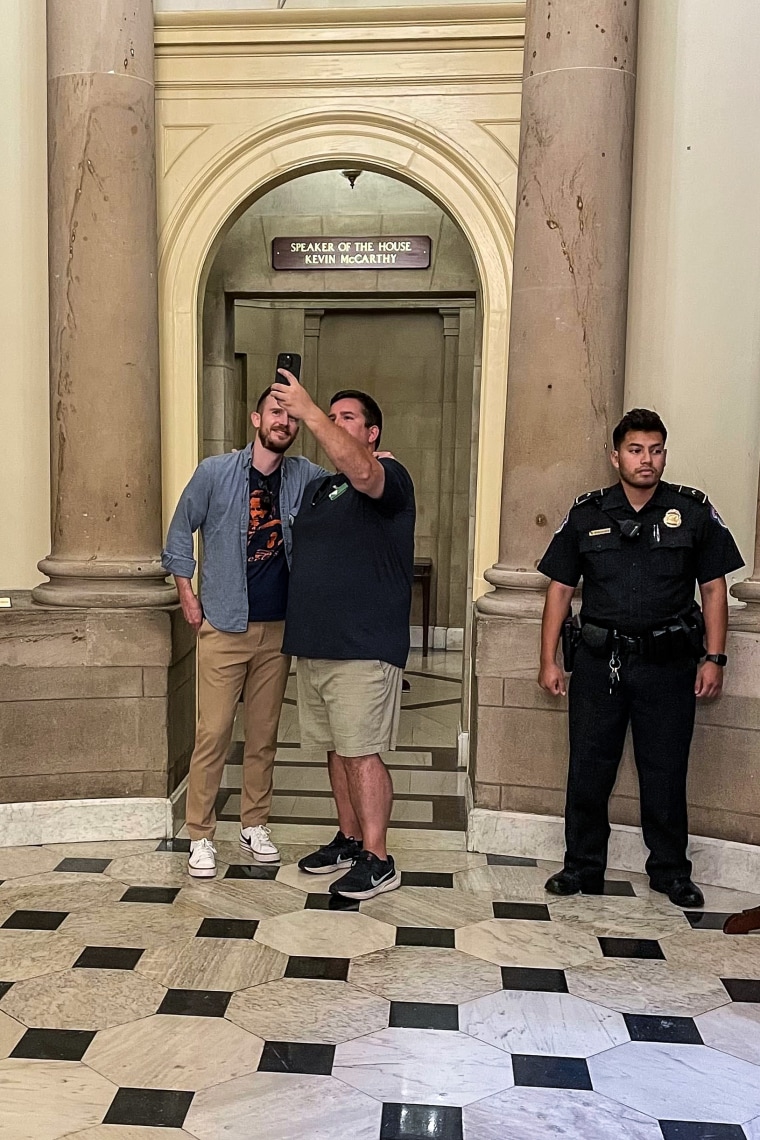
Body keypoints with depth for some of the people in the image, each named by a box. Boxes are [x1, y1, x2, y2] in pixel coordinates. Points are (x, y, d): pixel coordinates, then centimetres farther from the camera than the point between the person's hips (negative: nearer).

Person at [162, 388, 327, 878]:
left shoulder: (303, 476, 3)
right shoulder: (216, 472, -3)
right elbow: (181, 531, 5)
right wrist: (187, 594, 2)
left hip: (279, 628, 3)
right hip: (224, 627, -3)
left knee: (265, 733, 11)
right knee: (213, 733, -2)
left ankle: (255, 824, 25)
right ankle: (201, 835, 10)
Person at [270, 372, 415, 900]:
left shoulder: (390, 477, -6)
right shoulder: (317, 487, 19)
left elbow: (361, 473, -31)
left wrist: (308, 412, -32)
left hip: (364, 647, -8)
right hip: (312, 643, 8)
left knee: (362, 752, -6)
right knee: (337, 749, 15)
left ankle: (377, 860, 3)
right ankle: (350, 838, 28)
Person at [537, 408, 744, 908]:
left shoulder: (694, 511, 1)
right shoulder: (587, 513, 3)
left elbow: (714, 588, 5)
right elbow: (561, 587, 6)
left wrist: (714, 658, -2)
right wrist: (549, 660, 2)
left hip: (669, 664, -1)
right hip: (600, 661, 1)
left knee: (665, 772, 8)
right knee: (588, 769, 7)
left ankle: (671, 871, 26)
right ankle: (583, 866, 23)